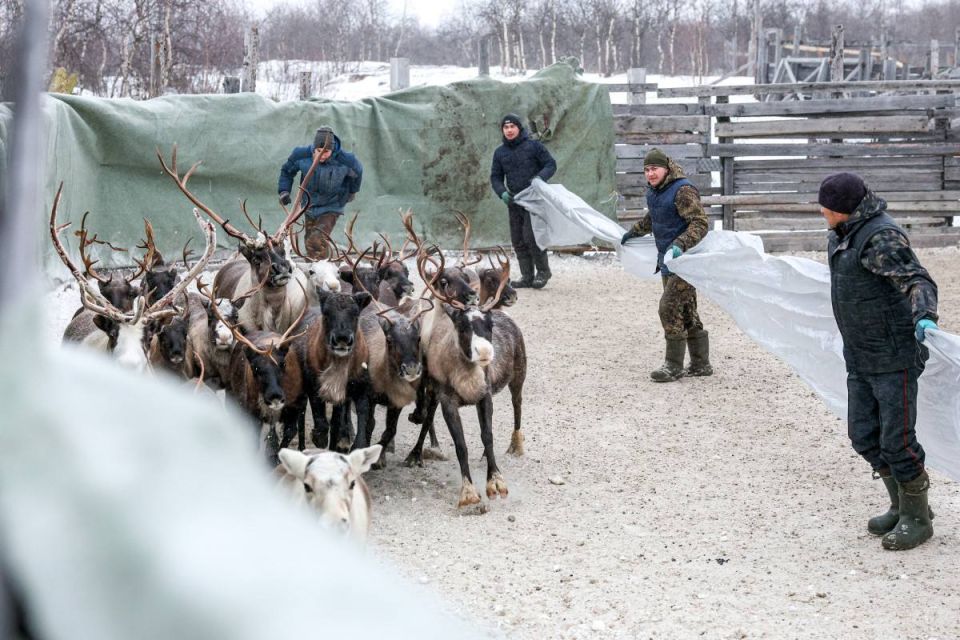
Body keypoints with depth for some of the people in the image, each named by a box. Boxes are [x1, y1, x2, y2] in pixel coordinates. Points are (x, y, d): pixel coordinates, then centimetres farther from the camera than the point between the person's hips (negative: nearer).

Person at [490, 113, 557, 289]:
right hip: (514, 201, 6)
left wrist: (540, 177, -21)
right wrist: (502, 192, -7)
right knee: (518, 240, 5)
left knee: (531, 236, -15)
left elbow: (551, 164, -1)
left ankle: (543, 271, -2)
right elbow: (496, 177, 13)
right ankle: (527, 276, 11)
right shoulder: (500, 152, 11)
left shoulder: (533, 146, -2)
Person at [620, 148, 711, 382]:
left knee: (669, 307, -13)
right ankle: (701, 364, 20)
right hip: (668, 258, 9)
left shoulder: (683, 191, -18)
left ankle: (674, 366, -5)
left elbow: (700, 224, -25)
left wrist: (680, 245, -38)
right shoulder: (654, 192, 11)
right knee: (686, 311, 12)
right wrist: (632, 233, 44)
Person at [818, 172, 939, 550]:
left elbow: (916, 280, -32)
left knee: (897, 441, -4)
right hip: (859, 358, 9)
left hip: (893, 356, -9)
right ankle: (901, 507, 26)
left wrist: (924, 315, -51)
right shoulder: (843, 235, 8)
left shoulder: (882, 238, -21)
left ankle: (917, 519, 11)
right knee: (864, 436, 12)